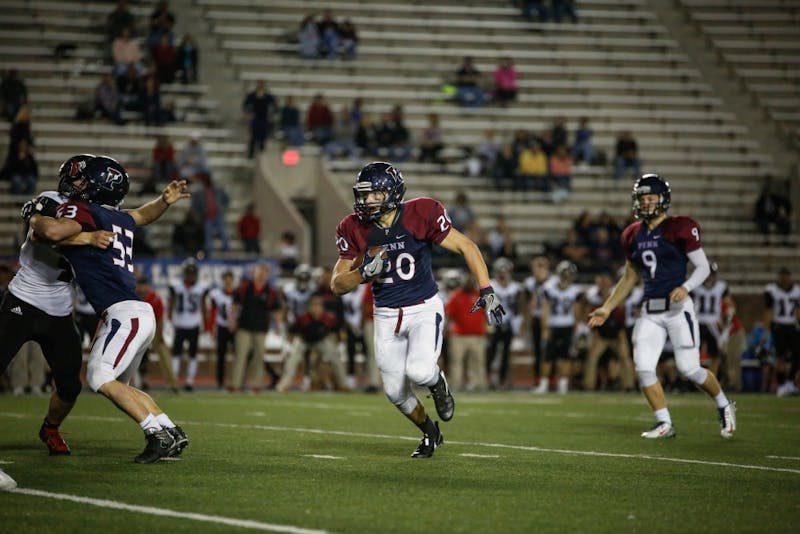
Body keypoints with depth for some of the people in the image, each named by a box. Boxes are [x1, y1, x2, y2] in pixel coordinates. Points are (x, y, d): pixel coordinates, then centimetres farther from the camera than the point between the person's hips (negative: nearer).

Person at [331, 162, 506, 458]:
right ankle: (430, 433, 36)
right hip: (386, 315, 4)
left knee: (419, 371, -26)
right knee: (395, 391, 7)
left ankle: (437, 382, 13)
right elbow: (337, 285, -6)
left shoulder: (420, 215, -18)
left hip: (425, 309, -3)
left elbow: (465, 246, -9)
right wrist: (365, 272, -26)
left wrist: (486, 291, -16)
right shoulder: (356, 229, -10)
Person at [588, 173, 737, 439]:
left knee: (689, 368, -4)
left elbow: (703, 267, -6)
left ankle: (724, 406, 23)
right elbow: (630, 277, 22)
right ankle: (664, 424, 7)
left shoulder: (680, 228, -7)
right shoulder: (633, 235, 11)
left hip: (678, 308, -6)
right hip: (650, 312, 6)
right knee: (643, 367, -5)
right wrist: (607, 308, 18)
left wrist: (685, 287, -25)